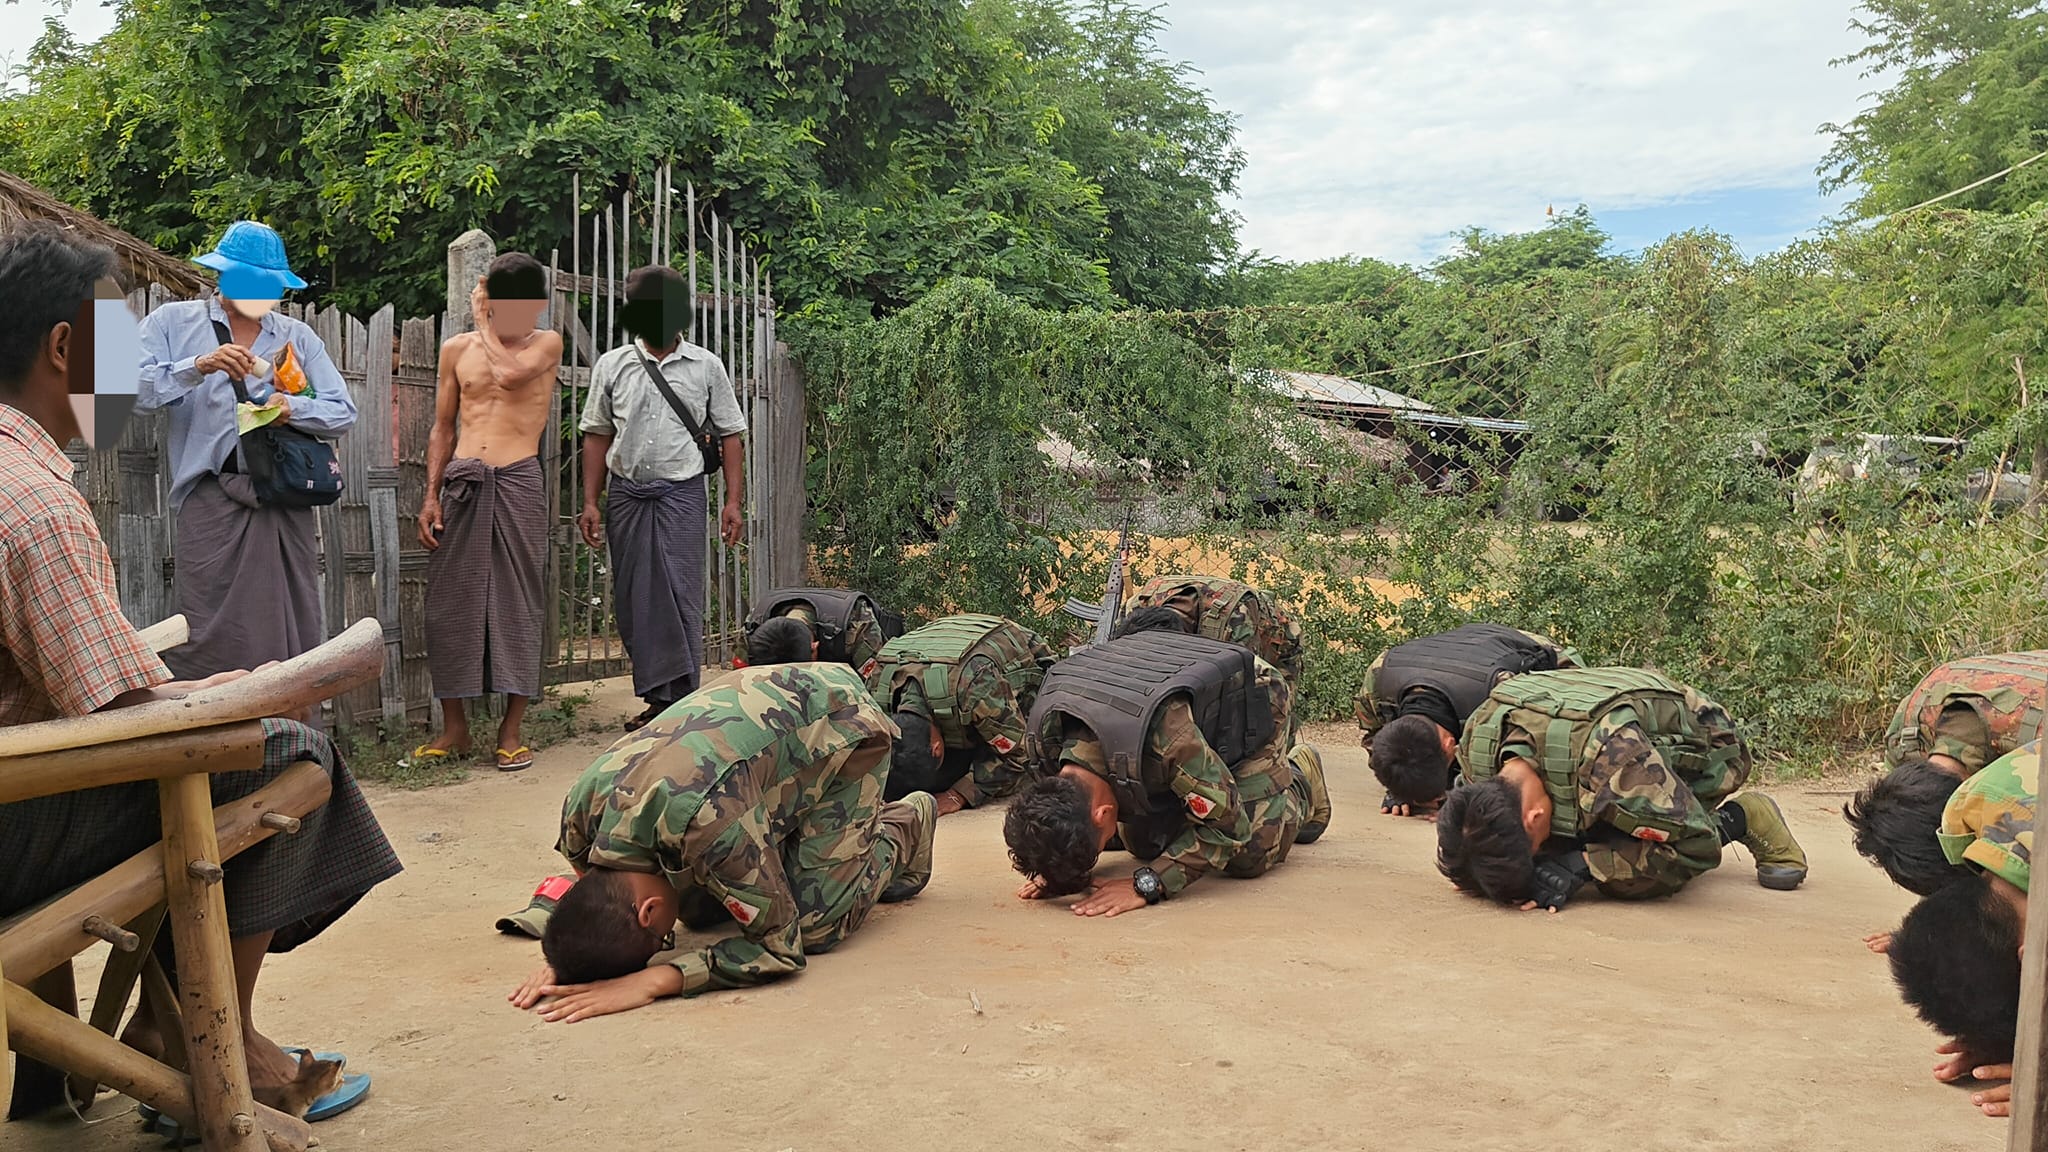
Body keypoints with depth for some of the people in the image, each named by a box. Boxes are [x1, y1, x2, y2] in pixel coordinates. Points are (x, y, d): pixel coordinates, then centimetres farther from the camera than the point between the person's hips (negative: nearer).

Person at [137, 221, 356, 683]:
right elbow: (132, 389, -4)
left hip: (286, 503, 3)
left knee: (292, 628, 1)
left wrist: (292, 407, -9)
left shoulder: (297, 337, 19)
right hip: (210, 501, -2)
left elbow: (344, 412, 10)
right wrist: (199, 366, -16)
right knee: (209, 635, -8)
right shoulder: (173, 323, 12)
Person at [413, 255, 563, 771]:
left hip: (518, 483, -2)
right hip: (461, 481, 3)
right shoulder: (458, 348, 12)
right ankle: (454, 727, 12)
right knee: (450, 600, 2)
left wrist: (484, 321, 0)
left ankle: (511, 730, 6)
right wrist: (431, 495, 4)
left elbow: (510, 374, -16)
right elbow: (442, 428, 14)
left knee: (518, 601, -1)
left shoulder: (547, 343, 6)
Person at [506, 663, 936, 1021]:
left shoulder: (711, 826, -43)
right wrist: (562, 956, -20)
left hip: (846, 726, -7)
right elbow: (598, 897, 1)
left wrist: (653, 980, -41)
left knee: (812, 925, -13)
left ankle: (901, 831, 15)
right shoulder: (580, 813, -21)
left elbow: (781, 945, -31)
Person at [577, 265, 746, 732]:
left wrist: (733, 501, -2)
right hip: (626, 494, 3)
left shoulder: (705, 367, 5)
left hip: (681, 493, -2)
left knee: (681, 596, -8)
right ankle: (657, 698, 14)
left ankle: (681, 699, -5)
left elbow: (729, 435, 6)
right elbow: (598, 435, 12)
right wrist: (591, 502, 6)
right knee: (634, 600, 4)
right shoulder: (611, 366, 9)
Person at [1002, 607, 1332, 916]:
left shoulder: (1166, 733, -49)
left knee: (1248, 856, -9)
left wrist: (1146, 885, -42)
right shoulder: (1045, 730, -29)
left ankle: (1300, 781, 20)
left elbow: (1227, 825, -36)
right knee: (1143, 843, 5)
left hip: (1253, 701, -5)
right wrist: (1056, 868, -25)